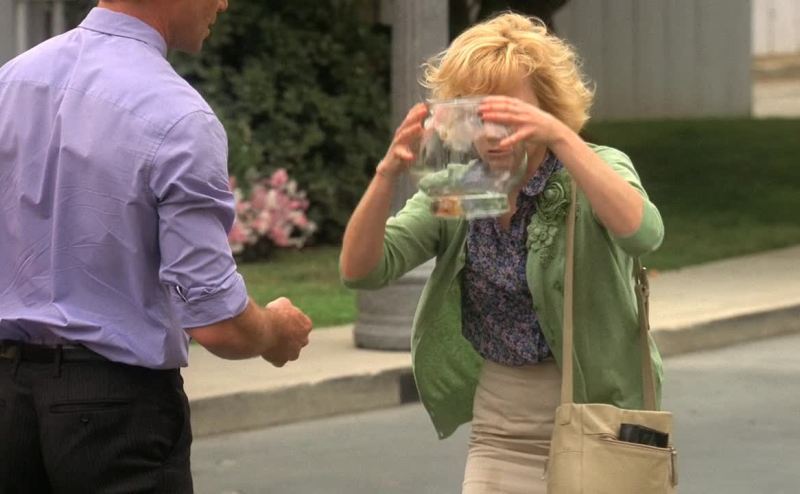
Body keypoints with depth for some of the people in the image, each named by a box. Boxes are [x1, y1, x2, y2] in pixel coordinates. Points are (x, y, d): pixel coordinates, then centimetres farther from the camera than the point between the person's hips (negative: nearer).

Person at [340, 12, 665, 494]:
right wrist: (388, 173, -28)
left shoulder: (593, 172, -9)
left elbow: (642, 233, -31)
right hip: (500, 440, 3)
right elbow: (360, 269, -11)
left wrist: (560, 137, -40)